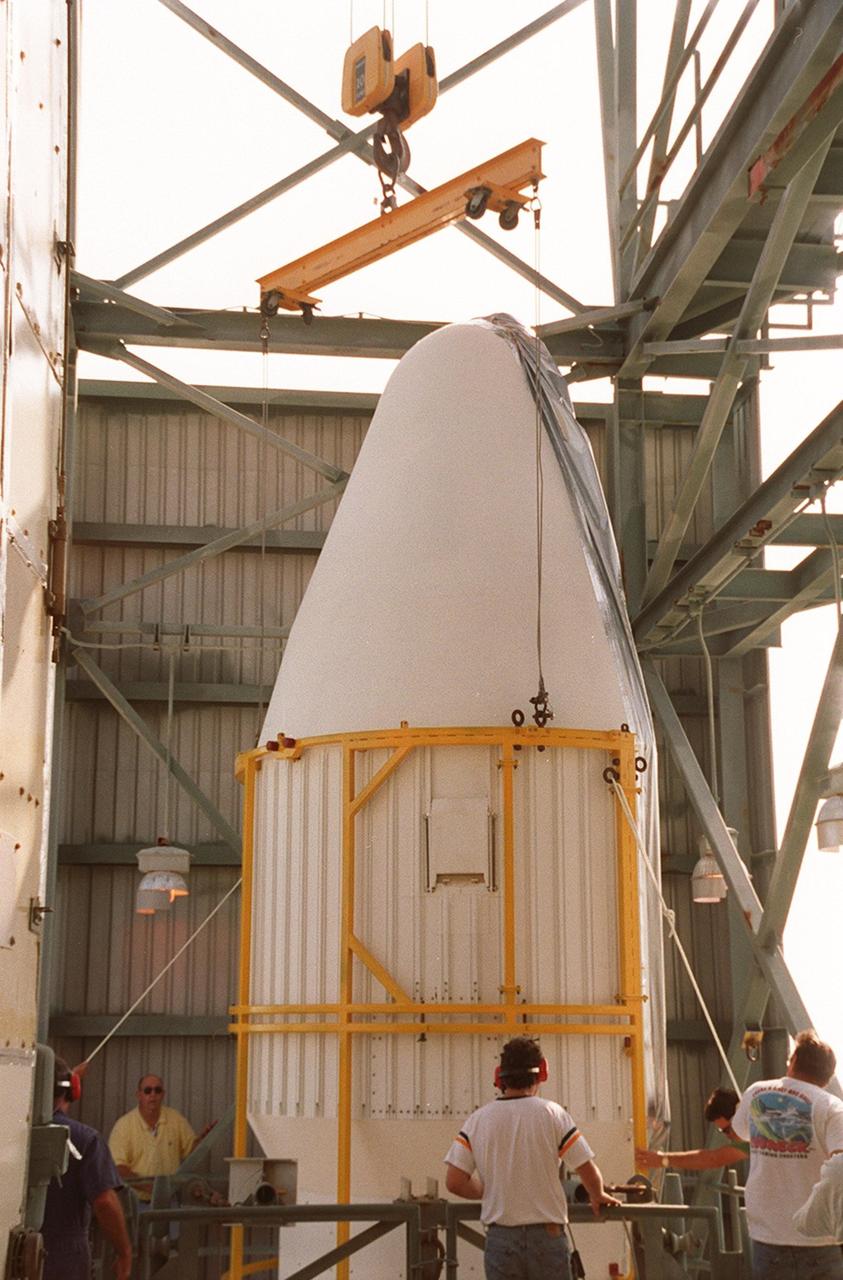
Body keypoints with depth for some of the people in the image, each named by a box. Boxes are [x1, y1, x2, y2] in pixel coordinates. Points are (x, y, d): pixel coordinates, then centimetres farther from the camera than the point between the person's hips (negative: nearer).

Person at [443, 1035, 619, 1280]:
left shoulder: (477, 1120, -1)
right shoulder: (552, 1114, -6)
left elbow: (454, 1182, -3)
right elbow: (588, 1171, -6)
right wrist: (598, 1196, 16)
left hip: (500, 1236, 2)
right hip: (546, 1233, -2)